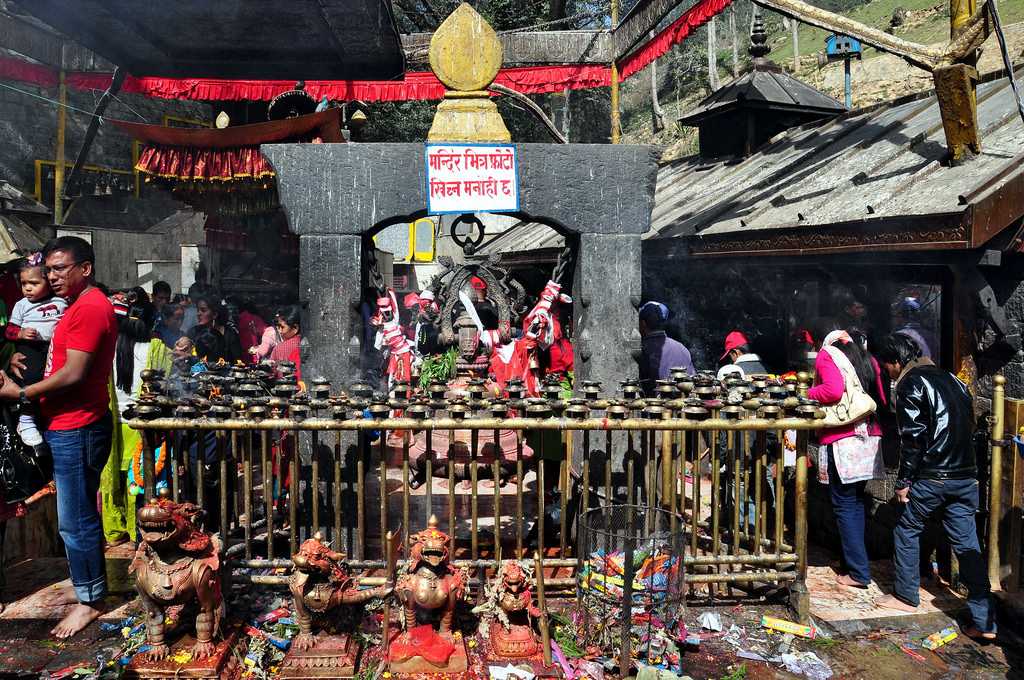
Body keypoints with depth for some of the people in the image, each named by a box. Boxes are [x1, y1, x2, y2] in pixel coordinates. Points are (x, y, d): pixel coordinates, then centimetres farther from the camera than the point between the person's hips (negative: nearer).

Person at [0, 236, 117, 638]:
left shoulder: (90, 308, -17)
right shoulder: (79, 307, 17)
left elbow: (73, 373, -20)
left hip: (76, 430, -10)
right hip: (66, 427, 10)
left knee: (75, 521, -1)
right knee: (79, 516, 18)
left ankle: (89, 600, 11)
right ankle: (86, 585, 30)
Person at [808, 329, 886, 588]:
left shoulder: (826, 355, 0)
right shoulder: (868, 360, 17)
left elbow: (833, 390, -17)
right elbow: (882, 399, 13)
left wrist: (807, 394, -2)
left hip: (842, 442, -6)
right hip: (870, 440, 6)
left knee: (845, 505, 0)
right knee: (859, 502, 15)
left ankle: (858, 572, 3)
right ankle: (854, 559, 22)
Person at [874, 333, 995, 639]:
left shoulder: (910, 384, -8)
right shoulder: (951, 379, 15)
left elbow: (913, 437, -14)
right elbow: (970, 426, 17)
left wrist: (904, 481, -8)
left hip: (932, 476, -7)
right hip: (966, 476, 7)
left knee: (907, 530, 13)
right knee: (968, 544, 7)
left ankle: (906, 596, 22)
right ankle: (985, 621, 6)